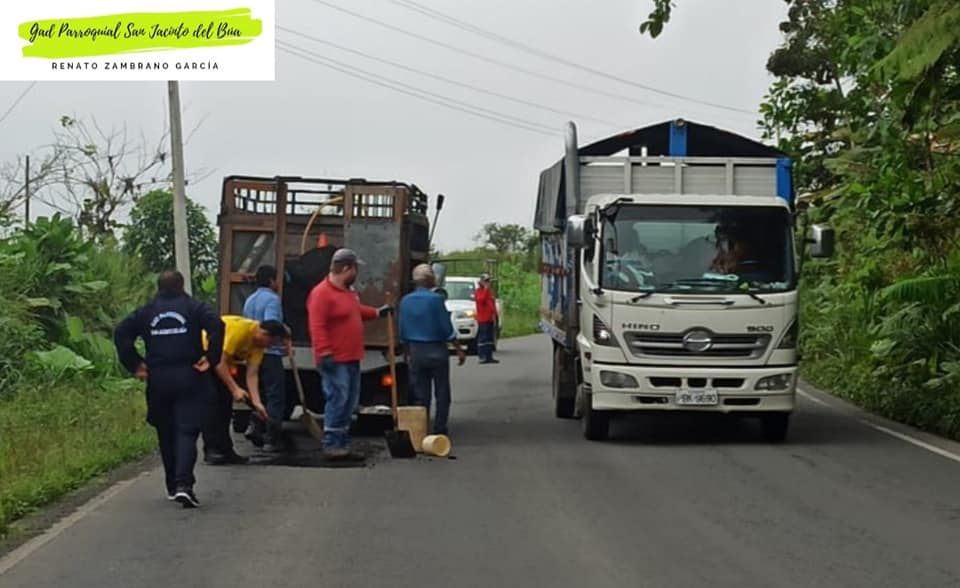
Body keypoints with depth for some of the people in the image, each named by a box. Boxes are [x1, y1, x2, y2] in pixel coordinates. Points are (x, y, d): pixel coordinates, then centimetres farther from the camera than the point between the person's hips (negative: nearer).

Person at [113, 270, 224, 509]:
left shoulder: (146, 311, 11)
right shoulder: (194, 307, 3)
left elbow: (121, 333, 0)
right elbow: (216, 325, -15)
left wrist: (134, 364, 2)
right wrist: (211, 359, -10)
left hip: (158, 380, 2)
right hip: (189, 379, -2)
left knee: (166, 433, 15)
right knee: (186, 431, -6)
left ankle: (172, 485, 22)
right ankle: (183, 483, -23)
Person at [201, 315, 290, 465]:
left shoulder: (258, 342, -6)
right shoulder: (238, 329, -32)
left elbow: (252, 374, -10)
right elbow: (220, 362, -31)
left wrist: (256, 402, -20)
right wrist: (235, 389, -32)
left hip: (220, 359, 9)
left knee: (225, 403, 5)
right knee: (212, 402, -15)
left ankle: (224, 449, 9)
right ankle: (211, 450, -14)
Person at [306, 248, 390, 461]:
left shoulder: (349, 292, 15)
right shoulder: (322, 293, -17)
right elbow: (317, 327, -23)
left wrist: (376, 312, 35)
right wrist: (324, 353, -29)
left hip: (351, 358, 10)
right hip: (335, 360, -10)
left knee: (350, 403, 12)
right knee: (337, 399, -11)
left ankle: (343, 445, 18)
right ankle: (332, 445, -7)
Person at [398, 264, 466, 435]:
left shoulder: (405, 301, 2)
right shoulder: (435, 299, -13)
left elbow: (403, 333, 6)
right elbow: (447, 329, -12)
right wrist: (459, 349, -3)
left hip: (416, 352, 5)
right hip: (436, 351, -5)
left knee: (420, 395, 10)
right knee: (442, 394, 5)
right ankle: (439, 429, 4)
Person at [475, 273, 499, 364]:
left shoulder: (490, 291, 18)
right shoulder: (479, 291, -5)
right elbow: (480, 300, -24)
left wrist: (494, 316, 17)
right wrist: (485, 289, -21)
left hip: (490, 319, 8)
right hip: (483, 319, -8)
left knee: (490, 338, 9)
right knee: (482, 338, -9)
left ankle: (489, 357, 13)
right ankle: (482, 357, -10)